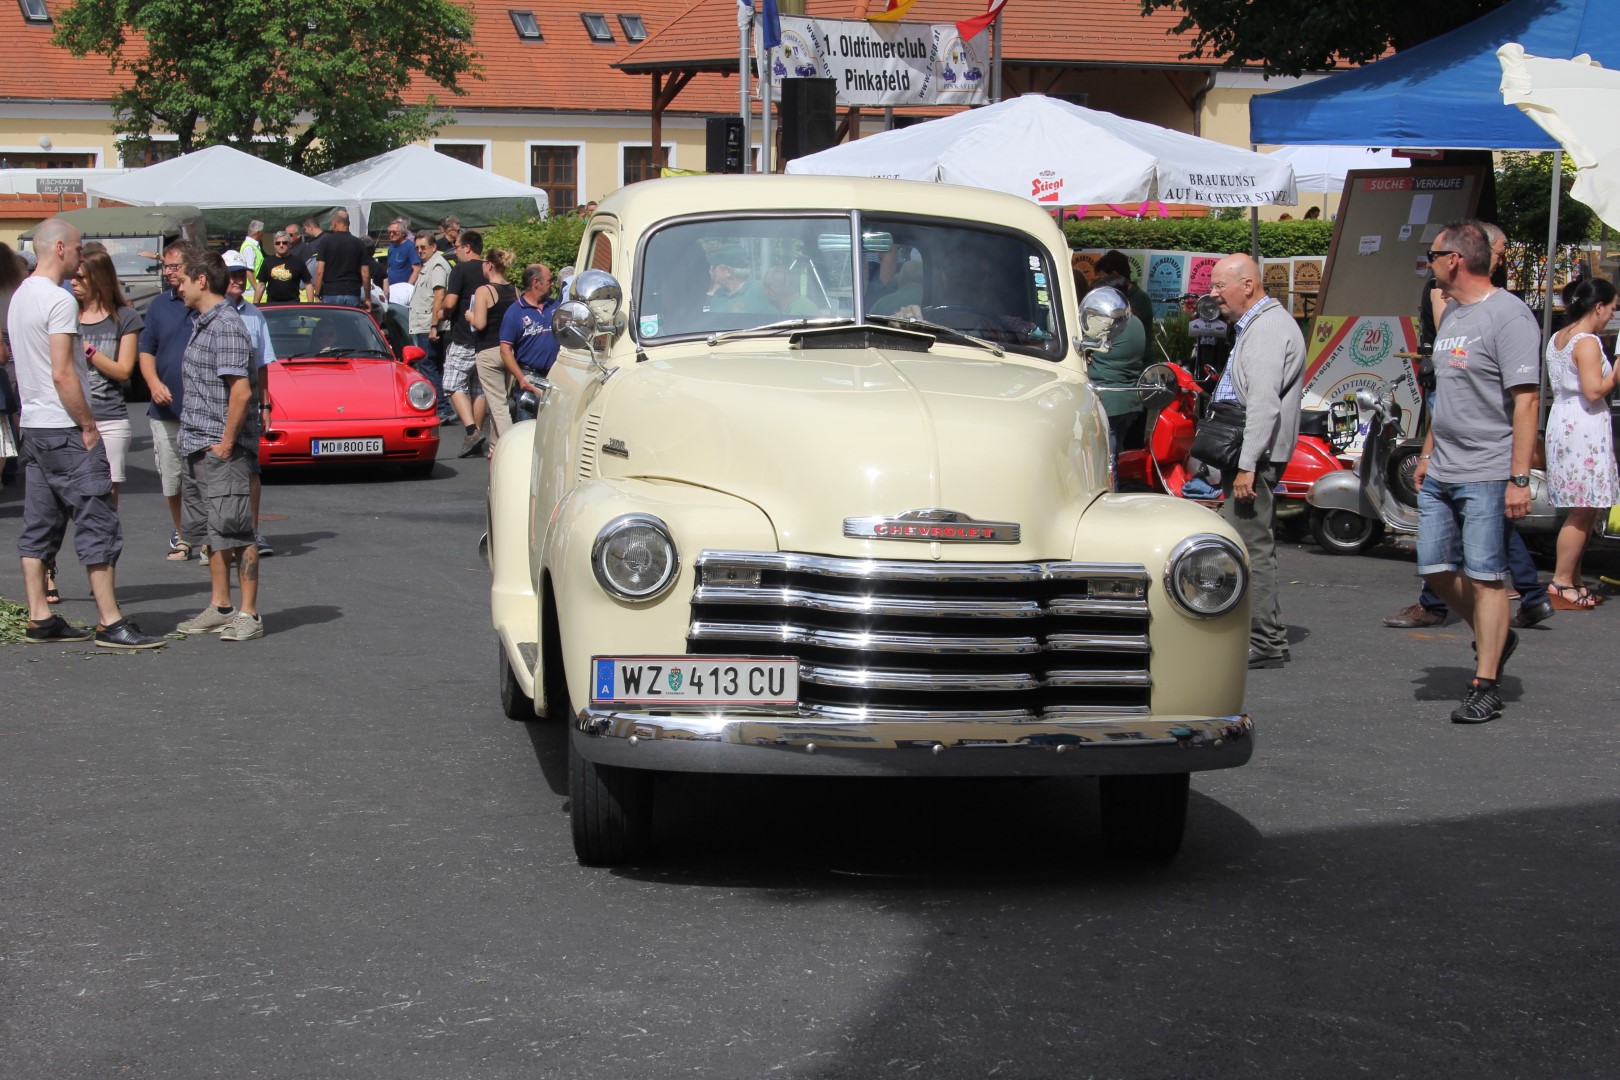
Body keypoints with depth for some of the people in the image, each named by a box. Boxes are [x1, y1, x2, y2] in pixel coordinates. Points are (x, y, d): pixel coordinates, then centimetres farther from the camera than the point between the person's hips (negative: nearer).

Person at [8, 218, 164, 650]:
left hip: (33, 427, 10)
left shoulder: (19, 297, 13)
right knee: (98, 525, -7)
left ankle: (38, 618, 13)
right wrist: (88, 425, -14)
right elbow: (62, 375, -21)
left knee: (39, 525, 10)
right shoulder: (59, 300, -16)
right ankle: (111, 624, -7)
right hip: (65, 428, -10)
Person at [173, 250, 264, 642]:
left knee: (234, 531, -6)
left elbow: (241, 391, -21)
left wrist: (226, 443, -19)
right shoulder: (203, 325, 15)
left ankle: (248, 614, -2)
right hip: (198, 449, 10)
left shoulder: (226, 326, -15)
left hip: (223, 451, -10)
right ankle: (220, 608, 22)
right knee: (213, 531, 14)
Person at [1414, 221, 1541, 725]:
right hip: (1440, 474, 9)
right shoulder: (1452, 313, 14)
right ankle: (1495, 637, 31)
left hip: (1487, 475, -9)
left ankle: (1485, 687, 1)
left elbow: (1524, 402, -17)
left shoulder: (1508, 315, -13)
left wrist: (1519, 478, -20)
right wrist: (1428, 454, 22)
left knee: (1485, 575, -4)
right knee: (1436, 569, 10)